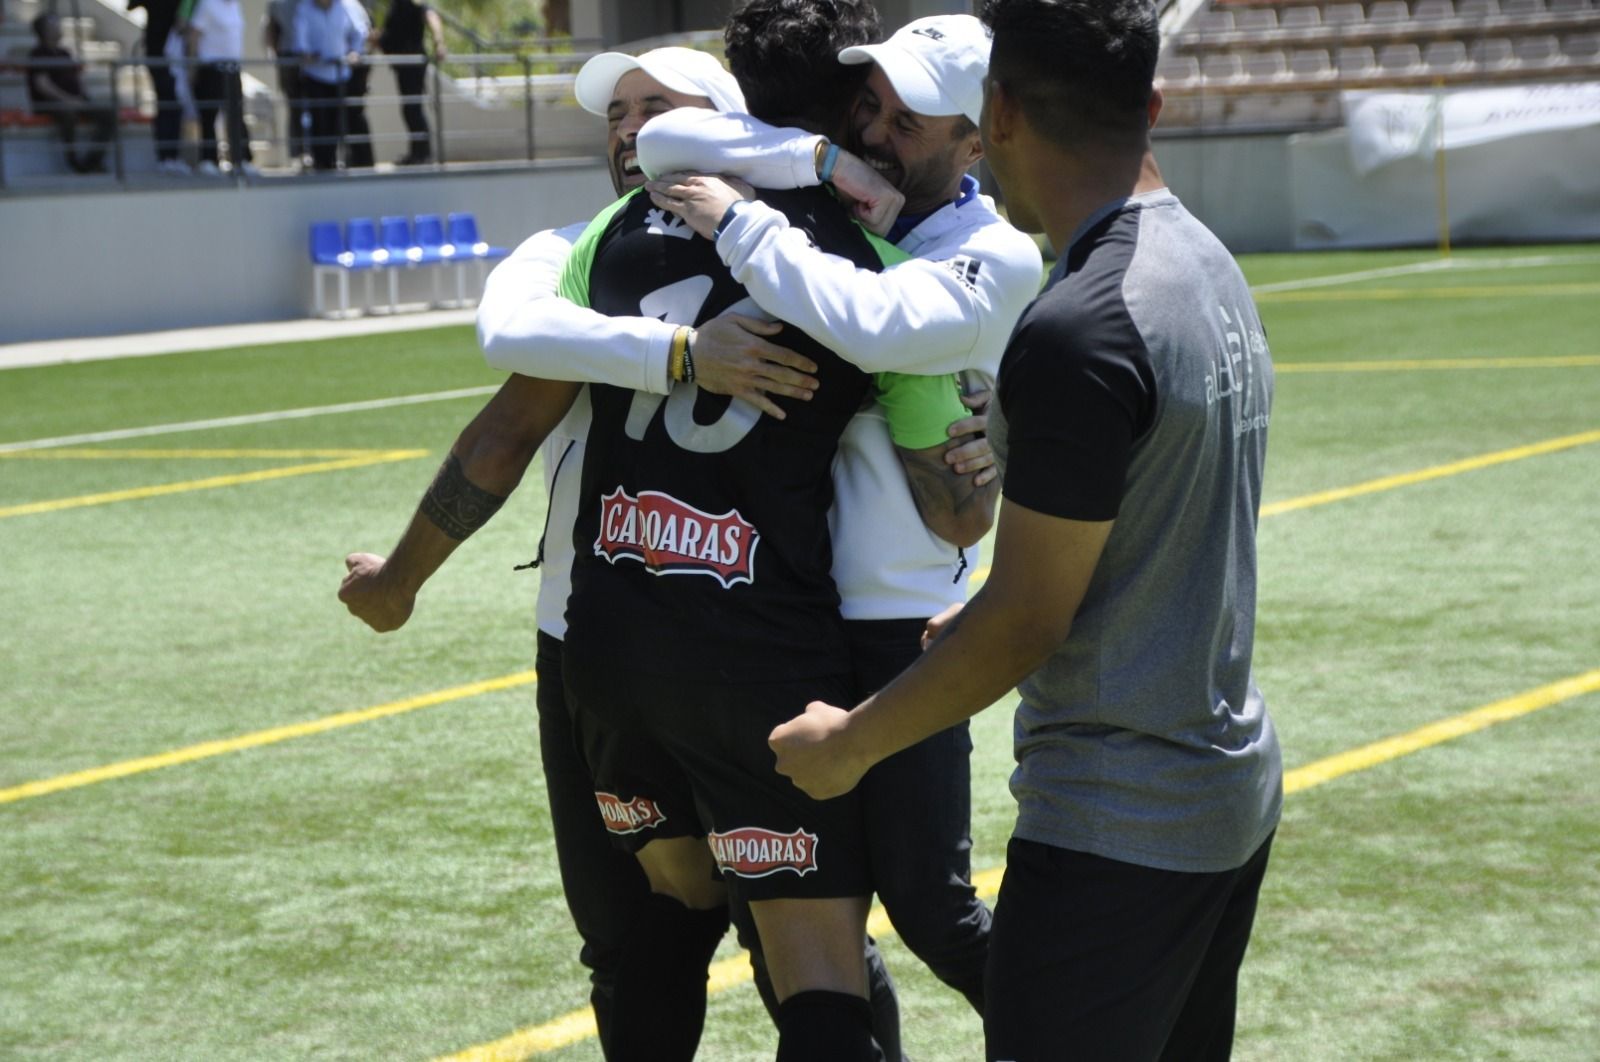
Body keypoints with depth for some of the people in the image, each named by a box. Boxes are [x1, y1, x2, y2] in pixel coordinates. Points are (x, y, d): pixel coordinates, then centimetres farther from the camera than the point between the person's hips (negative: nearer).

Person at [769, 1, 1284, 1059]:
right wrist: (949, 629, 23)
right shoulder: (1211, 270, 7)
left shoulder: (1077, 333, -22)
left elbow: (1025, 621, -16)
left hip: (1115, 830, -9)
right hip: (1234, 791, 9)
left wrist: (851, 743, -3)